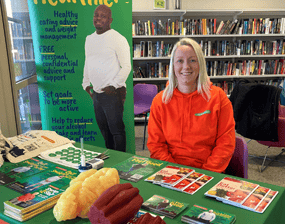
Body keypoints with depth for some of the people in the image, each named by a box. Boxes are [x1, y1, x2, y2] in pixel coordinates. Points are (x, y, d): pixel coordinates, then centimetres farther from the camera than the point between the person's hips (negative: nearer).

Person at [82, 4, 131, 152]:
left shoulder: (117, 39, -8)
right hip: (96, 93, 7)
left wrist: (113, 86, -15)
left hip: (112, 93, -7)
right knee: (103, 129, 16)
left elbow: (126, 66, -11)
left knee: (116, 130, 0)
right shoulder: (89, 39, 15)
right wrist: (86, 83, 17)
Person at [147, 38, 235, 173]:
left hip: (209, 173, 0)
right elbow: (155, 144, 4)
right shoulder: (160, 101, 4)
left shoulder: (218, 97, 2)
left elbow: (226, 144, 0)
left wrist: (206, 172, -12)